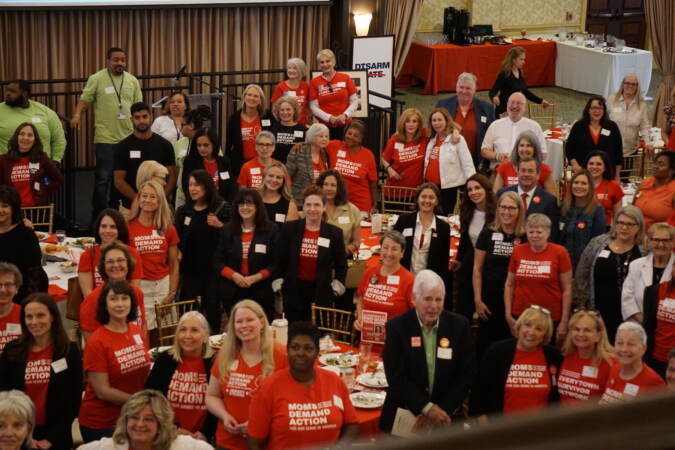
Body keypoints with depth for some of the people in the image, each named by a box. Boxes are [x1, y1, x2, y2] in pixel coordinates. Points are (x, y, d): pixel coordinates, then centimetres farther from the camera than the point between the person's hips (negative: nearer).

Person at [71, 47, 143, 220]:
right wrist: (77, 115, -20)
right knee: (103, 178, -3)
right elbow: (84, 100, -3)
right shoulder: (96, 79, -1)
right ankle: (98, 216, 6)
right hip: (105, 138, -4)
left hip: (129, 138, 4)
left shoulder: (133, 81, 11)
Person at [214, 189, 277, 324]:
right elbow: (217, 261, 7)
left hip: (261, 293, -2)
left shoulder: (271, 230, 0)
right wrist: (234, 275, -11)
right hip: (232, 292, 2)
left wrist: (255, 278, -16)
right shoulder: (227, 230, 9)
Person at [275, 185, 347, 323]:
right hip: (294, 291, 1)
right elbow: (279, 260, 6)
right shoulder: (289, 229, 0)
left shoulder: (334, 233, -1)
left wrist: (336, 287, 6)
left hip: (322, 293, 0)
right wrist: (278, 283, 4)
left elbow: (341, 265, 9)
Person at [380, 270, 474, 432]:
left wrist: (441, 410, -8)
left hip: (446, 415, 1)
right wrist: (427, 408, -14)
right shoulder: (396, 326, -3)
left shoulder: (459, 325, 2)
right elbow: (396, 377, -7)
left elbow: (466, 375, 2)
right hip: (403, 417, -1)